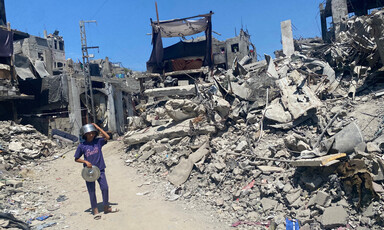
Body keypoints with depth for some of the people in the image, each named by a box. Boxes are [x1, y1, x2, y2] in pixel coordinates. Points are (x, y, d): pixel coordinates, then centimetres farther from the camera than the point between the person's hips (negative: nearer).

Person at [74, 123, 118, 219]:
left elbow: (107, 137, -18)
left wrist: (98, 127, -14)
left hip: (100, 170, 1)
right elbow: (76, 159, 2)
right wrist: (86, 162, -15)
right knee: (92, 191, 6)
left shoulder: (98, 141, -1)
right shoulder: (82, 146, -5)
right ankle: (95, 211, 18)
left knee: (105, 188, 2)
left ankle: (106, 207, 20)